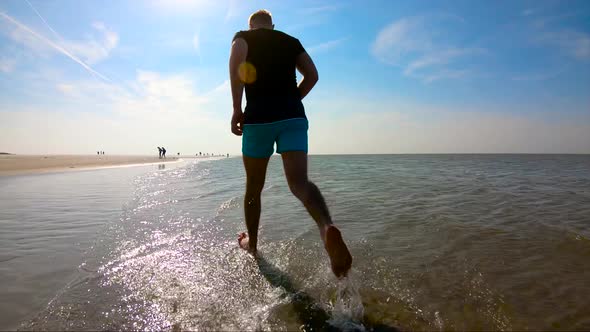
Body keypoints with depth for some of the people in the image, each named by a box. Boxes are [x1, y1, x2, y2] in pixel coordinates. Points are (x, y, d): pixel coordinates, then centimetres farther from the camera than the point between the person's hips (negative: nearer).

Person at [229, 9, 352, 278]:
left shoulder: (243, 37, 13)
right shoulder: (291, 41, 23)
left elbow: (236, 62, -9)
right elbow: (312, 76, 11)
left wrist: (236, 110, -8)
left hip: (259, 117, -2)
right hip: (294, 116, 2)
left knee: (253, 187, 12)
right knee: (299, 182, -13)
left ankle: (251, 242, 27)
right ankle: (327, 228, -41)